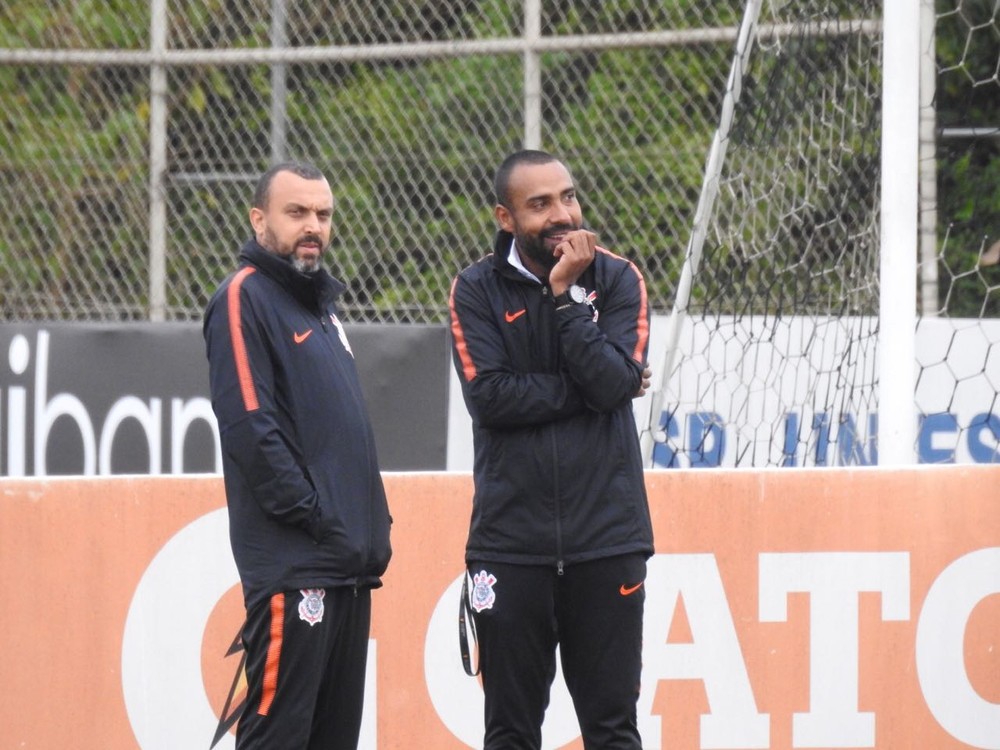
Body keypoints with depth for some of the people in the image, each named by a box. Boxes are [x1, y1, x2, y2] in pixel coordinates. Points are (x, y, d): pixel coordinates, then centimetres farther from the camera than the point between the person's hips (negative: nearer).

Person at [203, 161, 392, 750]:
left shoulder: (321, 303, 20)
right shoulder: (245, 299, -7)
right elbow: (251, 429, -16)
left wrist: (375, 524, 11)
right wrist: (317, 519, -17)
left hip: (349, 563, 9)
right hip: (293, 564, -9)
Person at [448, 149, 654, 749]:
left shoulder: (617, 280, 4)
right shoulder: (477, 291, 2)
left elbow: (615, 380, -11)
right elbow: (490, 396, -11)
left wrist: (565, 293, -11)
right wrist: (588, 390, -9)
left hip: (606, 540, 0)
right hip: (510, 538, 0)